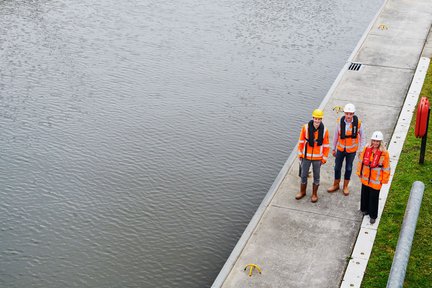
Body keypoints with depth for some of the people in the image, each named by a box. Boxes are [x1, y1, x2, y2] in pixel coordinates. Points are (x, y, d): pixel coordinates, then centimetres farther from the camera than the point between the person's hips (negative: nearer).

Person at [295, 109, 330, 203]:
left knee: (316, 176, 14)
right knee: (303, 175, 14)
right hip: (306, 156, 1)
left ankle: (314, 194, 32)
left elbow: (326, 145, -4)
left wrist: (324, 158, -3)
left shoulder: (324, 130, -12)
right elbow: (301, 141, -2)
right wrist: (300, 153, 1)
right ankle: (302, 192, 35)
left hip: (317, 158, -1)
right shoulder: (305, 127, -13)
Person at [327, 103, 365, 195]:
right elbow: (336, 135, -2)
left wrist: (361, 150, -2)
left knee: (348, 168, 15)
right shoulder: (340, 121, -15)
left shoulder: (358, 123, -18)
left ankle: (345, 186, 34)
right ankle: (336, 185, 34)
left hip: (352, 150, -1)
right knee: (337, 167, 13)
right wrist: (333, 148, 6)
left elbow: (362, 137, -4)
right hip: (340, 149, 1)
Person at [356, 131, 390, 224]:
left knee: (374, 198, 5)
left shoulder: (384, 153, -17)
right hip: (365, 178, 4)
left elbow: (386, 167, -8)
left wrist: (384, 180, -4)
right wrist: (359, 173, 10)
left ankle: (373, 216, 21)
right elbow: (361, 161, 5)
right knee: (365, 195, 21)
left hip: (376, 181, -4)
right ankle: (365, 209, 43)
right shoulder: (366, 149, -7)